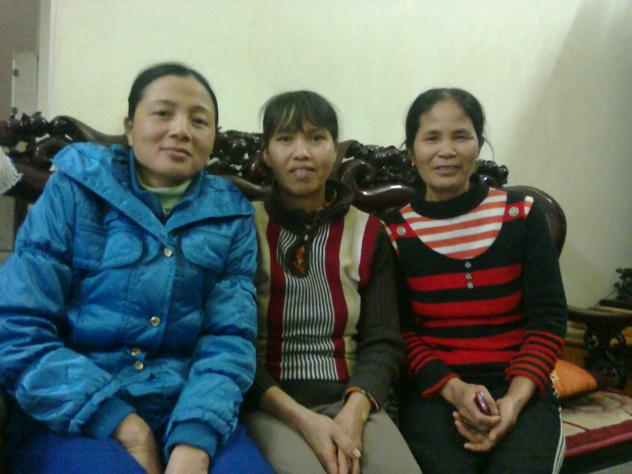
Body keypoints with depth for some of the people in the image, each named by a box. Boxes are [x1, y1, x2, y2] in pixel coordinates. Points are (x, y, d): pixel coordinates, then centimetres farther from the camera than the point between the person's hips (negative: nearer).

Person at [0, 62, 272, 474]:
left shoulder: (231, 217, 6)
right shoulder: (75, 190, 0)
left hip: (186, 412, 2)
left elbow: (229, 339, -1)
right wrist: (123, 425, -13)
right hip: (71, 417, -1)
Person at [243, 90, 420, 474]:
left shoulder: (369, 233, 10)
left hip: (348, 400, 2)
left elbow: (383, 343, 4)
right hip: (268, 404, -2)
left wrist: (354, 412, -16)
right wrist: (301, 418, -16)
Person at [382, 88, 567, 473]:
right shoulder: (394, 231, 1)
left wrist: (513, 401, -12)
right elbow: (401, 333, 1)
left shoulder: (521, 214, 4)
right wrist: (454, 389, -16)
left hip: (521, 390, 1)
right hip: (434, 392, 0)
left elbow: (549, 318, 1)